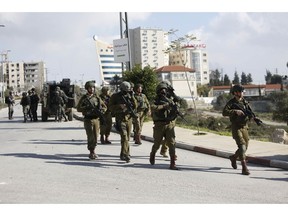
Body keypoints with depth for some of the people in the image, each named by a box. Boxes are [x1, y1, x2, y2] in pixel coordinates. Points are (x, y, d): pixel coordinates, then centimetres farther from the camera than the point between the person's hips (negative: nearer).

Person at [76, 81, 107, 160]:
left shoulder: (97, 97, 9)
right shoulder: (84, 98, -1)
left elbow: (105, 107, 13)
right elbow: (78, 108, -4)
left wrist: (101, 111, -8)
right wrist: (87, 108, -18)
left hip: (96, 119, 4)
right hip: (88, 120, -4)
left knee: (95, 137, 6)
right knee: (90, 137, -7)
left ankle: (93, 151, 20)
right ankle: (91, 153, 2)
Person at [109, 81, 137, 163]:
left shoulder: (129, 96, 8)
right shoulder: (115, 96, -3)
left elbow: (135, 106, 1)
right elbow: (110, 107, -7)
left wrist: (132, 97, -13)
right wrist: (120, 106, -21)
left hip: (129, 119, 5)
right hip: (120, 120, -5)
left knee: (127, 138, 10)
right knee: (124, 137, -18)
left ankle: (123, 155, 22)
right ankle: (125, 155, -20)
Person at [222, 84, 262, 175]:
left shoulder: (245, 102, 9)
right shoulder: (231, 103, -8)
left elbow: (250, 111, 10)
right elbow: (224, 112, -20)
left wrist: (255, 117, -10)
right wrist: (235, 111, -27)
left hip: (244, 127, 6)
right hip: (236, 128, -6)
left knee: (245, 147, 12)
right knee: (242, 146, -17)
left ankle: (233, 157, 39)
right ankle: (244, 168, -19)